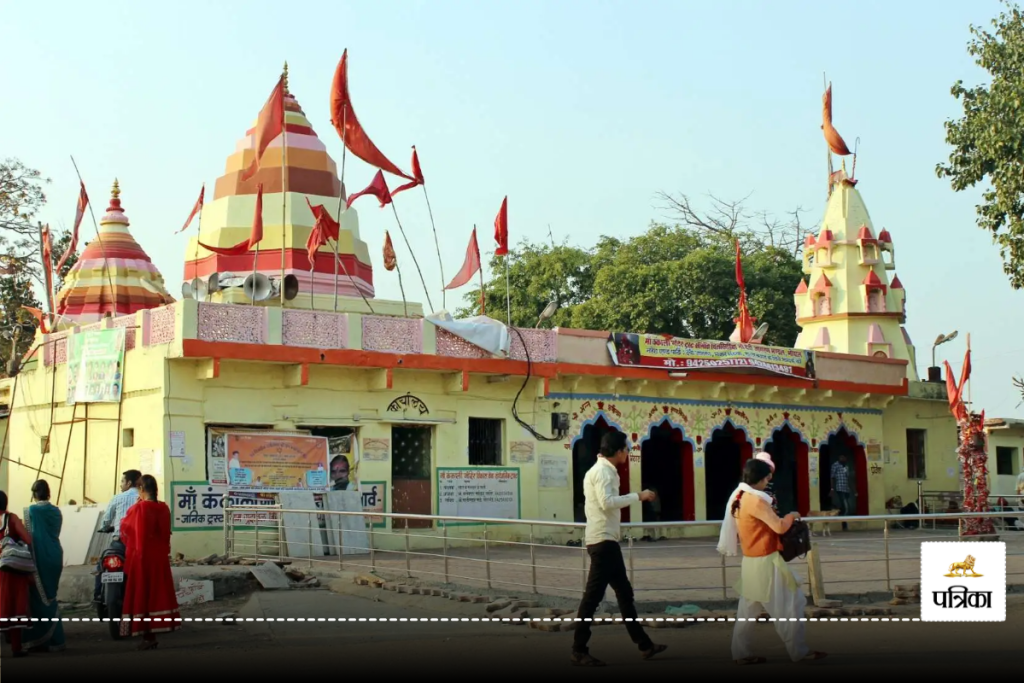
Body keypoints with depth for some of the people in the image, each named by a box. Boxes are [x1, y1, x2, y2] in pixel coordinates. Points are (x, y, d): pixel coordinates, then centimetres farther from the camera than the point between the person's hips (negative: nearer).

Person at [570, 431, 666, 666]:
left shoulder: (604, 470, 16)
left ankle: (644, 645, 20)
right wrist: (638, 496, -20)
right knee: (593, 596, -6)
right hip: (602, 541, -11)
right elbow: (607, 502, -26)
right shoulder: (602, 471, -14)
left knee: (624, 592, 14)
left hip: (606, 540, 11)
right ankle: (579, 651, -1)